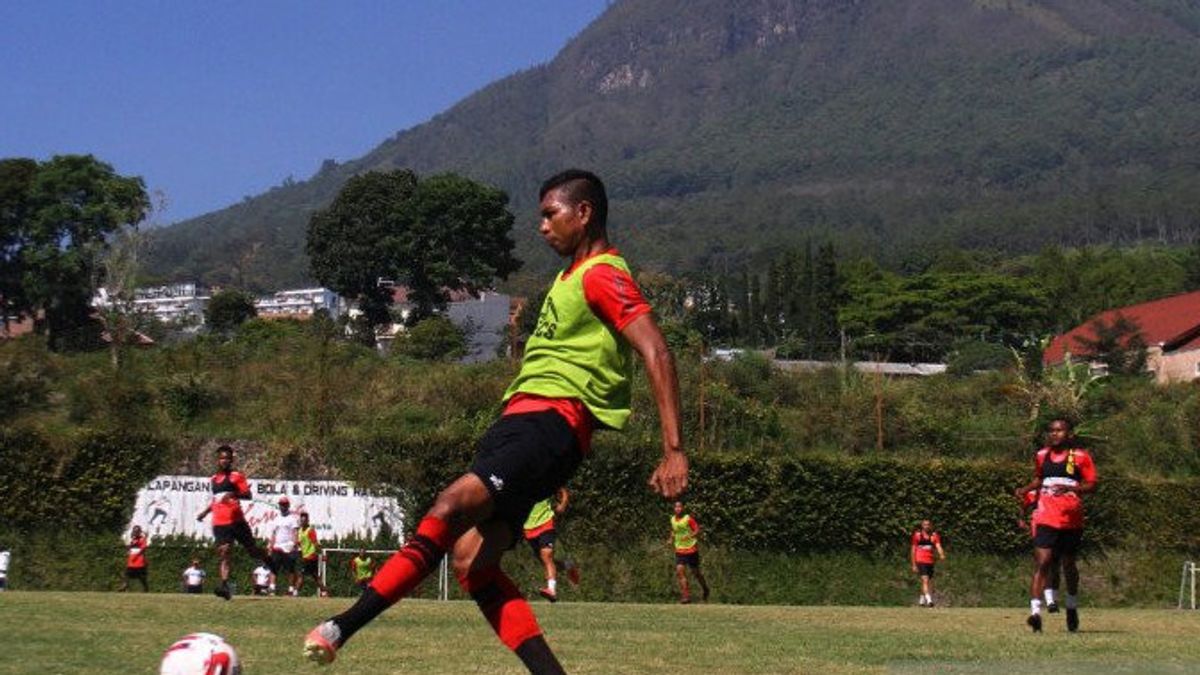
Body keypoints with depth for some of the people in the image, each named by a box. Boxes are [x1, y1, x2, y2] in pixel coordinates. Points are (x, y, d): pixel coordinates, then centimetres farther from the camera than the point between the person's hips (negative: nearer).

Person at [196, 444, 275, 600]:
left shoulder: (236, 476, 0)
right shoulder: (214, 478, 17)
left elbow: (248, 495, -10)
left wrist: (233, 494, -26)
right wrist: (205, 512, 27)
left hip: (236, 521, -4)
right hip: (219, 523, 4)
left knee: (252, 549, 6)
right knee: (223, 552, -11)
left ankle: (268, 559, 39)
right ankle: (225, 586, -22)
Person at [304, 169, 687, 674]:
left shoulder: (602, 275, -5)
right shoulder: (572, 277, 25)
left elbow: (656, 352, -15)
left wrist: (673, 450, -22)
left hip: (550, 421, -10)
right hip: (521, 418, 10)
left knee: (449, 509, -26)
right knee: (470, 560, -4)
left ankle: (340, 630, -31)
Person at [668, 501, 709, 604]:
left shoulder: (688, 518, -11)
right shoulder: (672, 519, 6)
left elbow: (697, 530, -12)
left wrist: (690, 536, -29)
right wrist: (671, 539, 7)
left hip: (691, 549, -4)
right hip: (679, 550, 4)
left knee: (695, 571, 8)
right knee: (679, 570, -14)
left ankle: (704, 588, 37)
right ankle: (686, 595, -13)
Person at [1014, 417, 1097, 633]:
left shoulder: (1080, 457, -2)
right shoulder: (1042, 456, 9)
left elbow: (1092, 485, -4)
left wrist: (1070, 487, -21)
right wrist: (1025, 489, 6)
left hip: (1072, 520, -1)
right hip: (1046, 519, 1)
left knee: (1069, 564, 14)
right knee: (1042, 562, -15)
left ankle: (1072, 607, 37)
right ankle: (1035, 611, -23)